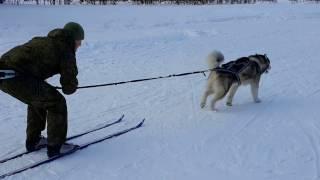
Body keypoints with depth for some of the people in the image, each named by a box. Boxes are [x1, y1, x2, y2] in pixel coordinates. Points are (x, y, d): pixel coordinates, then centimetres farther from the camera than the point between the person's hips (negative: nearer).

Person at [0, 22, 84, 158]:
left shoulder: (45, 41, 25)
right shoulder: (66, 52, 0)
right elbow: (69, 88, 1)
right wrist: (71, 85, 23)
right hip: (15, 76, -9)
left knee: (37, 100, 29)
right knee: (57, 103, 4)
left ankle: (33, 141, 37)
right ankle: (55, 146, 11)